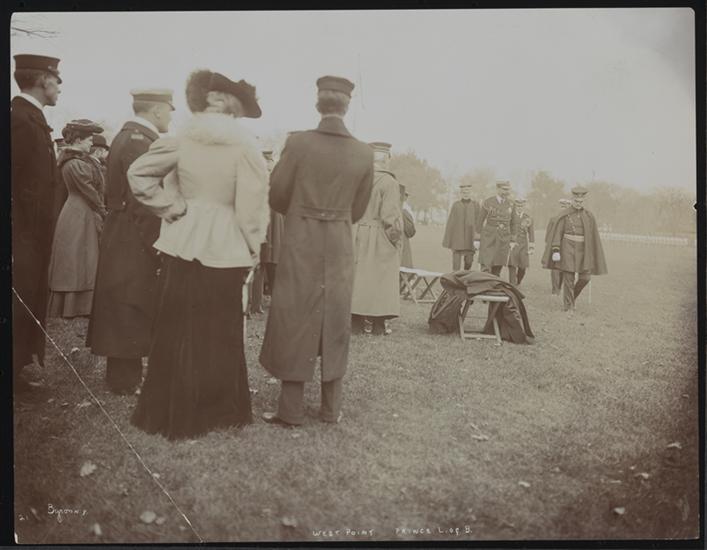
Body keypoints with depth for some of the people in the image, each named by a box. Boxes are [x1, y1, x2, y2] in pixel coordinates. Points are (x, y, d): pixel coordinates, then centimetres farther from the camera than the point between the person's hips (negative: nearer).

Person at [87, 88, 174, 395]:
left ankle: (122, 375, 28)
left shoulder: (126, 136, 14)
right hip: (134, 241, -10)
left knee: (123, 312, 17)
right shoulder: (139, 142, -18)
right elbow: (142, 201, -24)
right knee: (129, 311, -1)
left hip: (120, 238, 10)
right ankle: (125, 381, 9)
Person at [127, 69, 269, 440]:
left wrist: (173, 209, 0)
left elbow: (138, 174, -2)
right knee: (219, 334, 9)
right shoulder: (244, 145, -12)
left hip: (182, 245, 3)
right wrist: (252, 248, 2)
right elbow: (252, 206, -11)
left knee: (179, 331, 12)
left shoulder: (181, 140, -1)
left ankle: (172, 412, 23)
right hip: (225, 249, -3)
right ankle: (217, 410, 19)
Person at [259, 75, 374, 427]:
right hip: (341, 247, 3)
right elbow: (358, 209, 6)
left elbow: (276, 197, -3)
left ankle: (291, 411, 11)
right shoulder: (364, 154, -2)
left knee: (294, 322, 6)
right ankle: (331, 408, 20)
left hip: (301, 244, -2)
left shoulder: (298, 143, -10)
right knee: (334, 322, 12)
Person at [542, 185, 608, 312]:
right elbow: (557, 234, -4)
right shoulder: (564, 214, -1)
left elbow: (593, 236, 10)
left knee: (585, 277, -3)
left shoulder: (589, 216, 8)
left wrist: (593, 256, 9)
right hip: (568, 248, -3)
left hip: (583, 250, 3)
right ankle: (568, 306, 8)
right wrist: (556, 251, -13)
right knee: (568, 278, -2)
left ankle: (573, 295, 24)